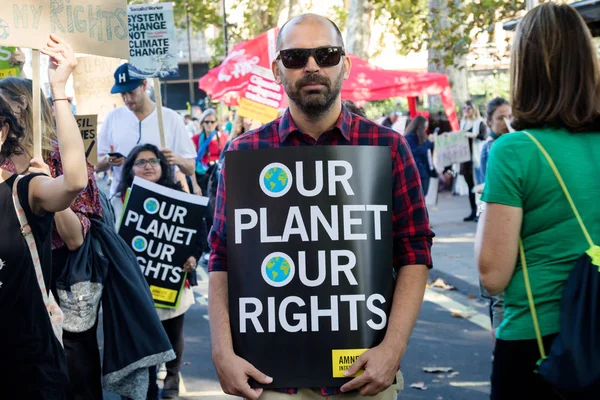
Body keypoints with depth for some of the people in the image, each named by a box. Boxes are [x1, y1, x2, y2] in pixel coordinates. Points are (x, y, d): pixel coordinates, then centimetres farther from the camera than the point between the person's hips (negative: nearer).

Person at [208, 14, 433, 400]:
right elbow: (223, 259, 2)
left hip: (364, 369, 0)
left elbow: (415, 255, -2)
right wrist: (222, 352, -8)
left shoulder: (388, 147, -2)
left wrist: (394, 346, -12)